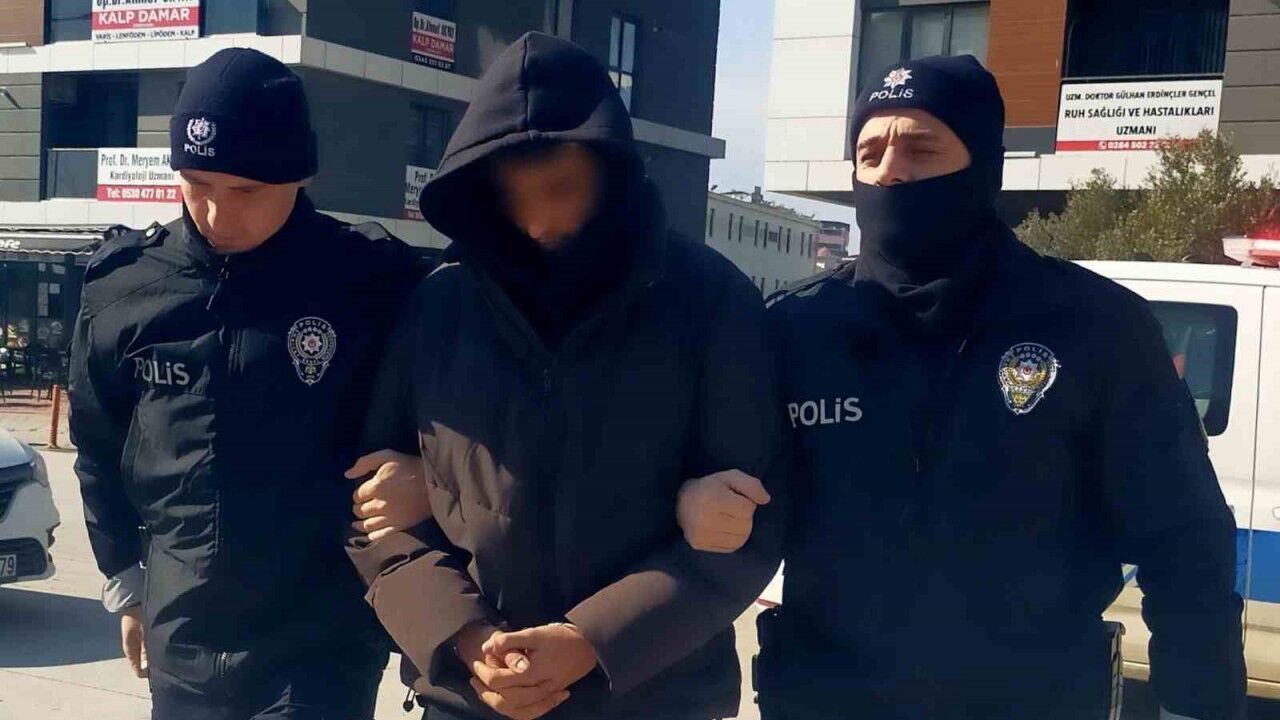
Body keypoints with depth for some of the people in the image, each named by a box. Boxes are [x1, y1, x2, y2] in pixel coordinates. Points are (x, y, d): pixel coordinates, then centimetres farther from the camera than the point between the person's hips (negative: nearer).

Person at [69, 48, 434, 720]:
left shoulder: (375, 281, -12)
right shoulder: (125, 286, -2)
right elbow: (99, 451, 12)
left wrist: (425, 474, -19)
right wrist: (126, 581, 15)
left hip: (321, 650, -3)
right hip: (181, 648, 4)